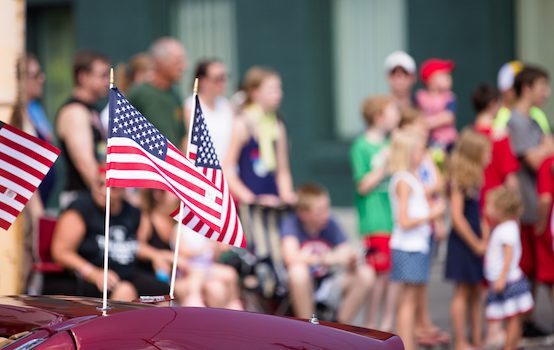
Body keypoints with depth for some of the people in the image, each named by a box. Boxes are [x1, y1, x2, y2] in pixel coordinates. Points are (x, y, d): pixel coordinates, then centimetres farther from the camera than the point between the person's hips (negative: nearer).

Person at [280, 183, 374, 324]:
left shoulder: (330, 225, -2)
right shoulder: (291, 223, -14)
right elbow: (291, 257, -32)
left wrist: (351, 262, -32)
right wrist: (325, 258, -37)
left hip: (326, 286, 4)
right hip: (300, 287, -4)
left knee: (365, 273, -17)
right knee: (298, 269, -37)